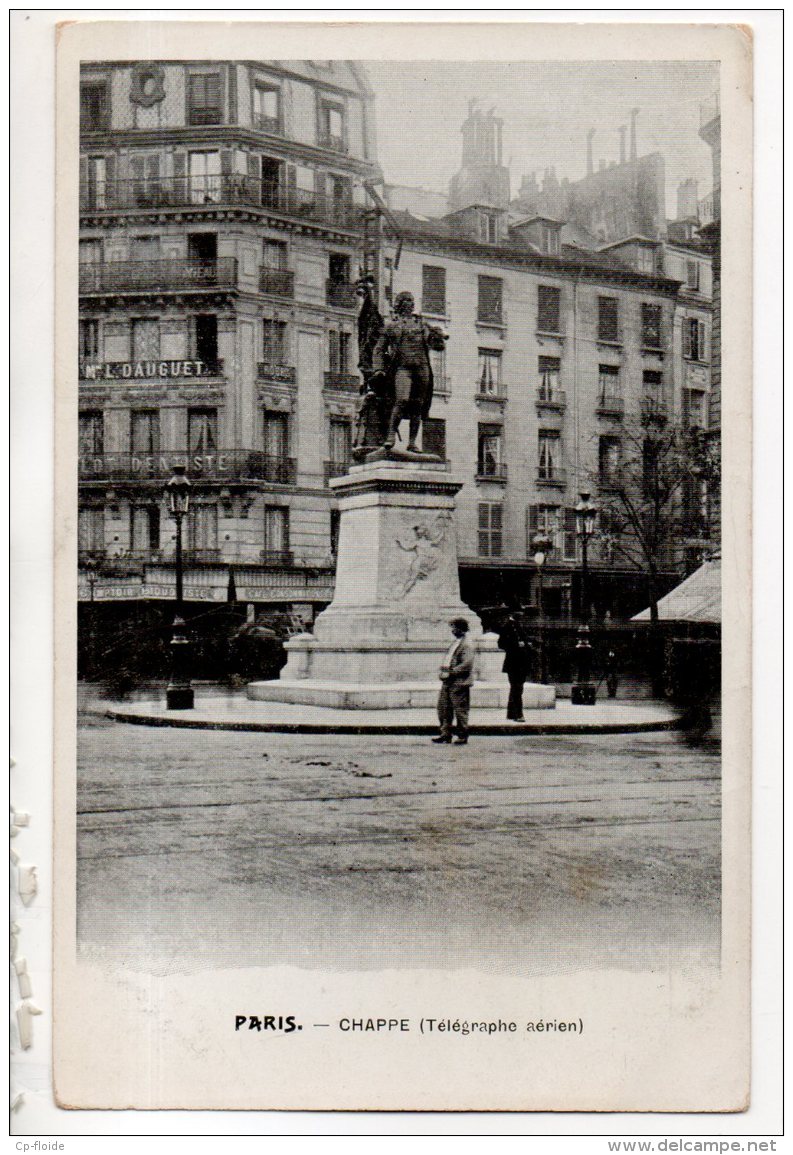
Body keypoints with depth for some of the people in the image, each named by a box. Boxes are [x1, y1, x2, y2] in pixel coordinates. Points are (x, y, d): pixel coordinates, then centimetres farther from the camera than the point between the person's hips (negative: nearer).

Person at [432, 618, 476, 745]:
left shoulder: (468, 645, -12)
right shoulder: (455, 642, 16)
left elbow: (467, 664, -21)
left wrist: (450, 672, -22)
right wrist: (444, 669, 6)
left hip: (459, 683, -9)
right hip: (448, 682, 9)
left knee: (460, 710, 0)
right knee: (443, 707, 9)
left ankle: (462, 736, 9)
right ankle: (445, 734, 17)